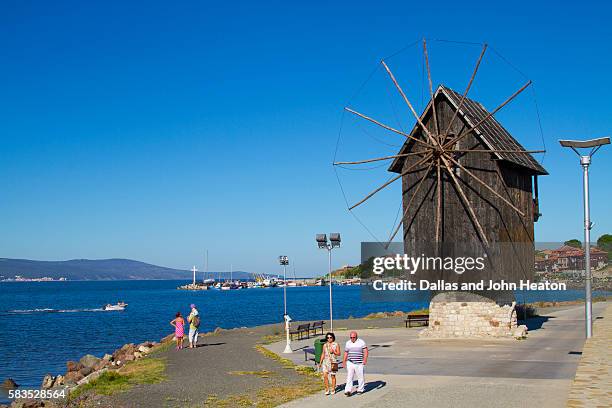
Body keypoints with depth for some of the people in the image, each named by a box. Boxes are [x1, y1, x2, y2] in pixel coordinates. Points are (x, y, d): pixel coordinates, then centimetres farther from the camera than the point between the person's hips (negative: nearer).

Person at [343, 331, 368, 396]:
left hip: (359, 363, -2)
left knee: (360, 377, 5)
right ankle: (348, 391, -12)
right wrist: (344, 361, 21)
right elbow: (346, 353, 18)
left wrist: (365, 359, -19)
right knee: (349, 377, -7)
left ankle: (360, 390, 21)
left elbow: (365, 351, -6)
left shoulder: (361, 342, -2)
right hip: (350, 363, 2)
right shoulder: (348, 343, 9)